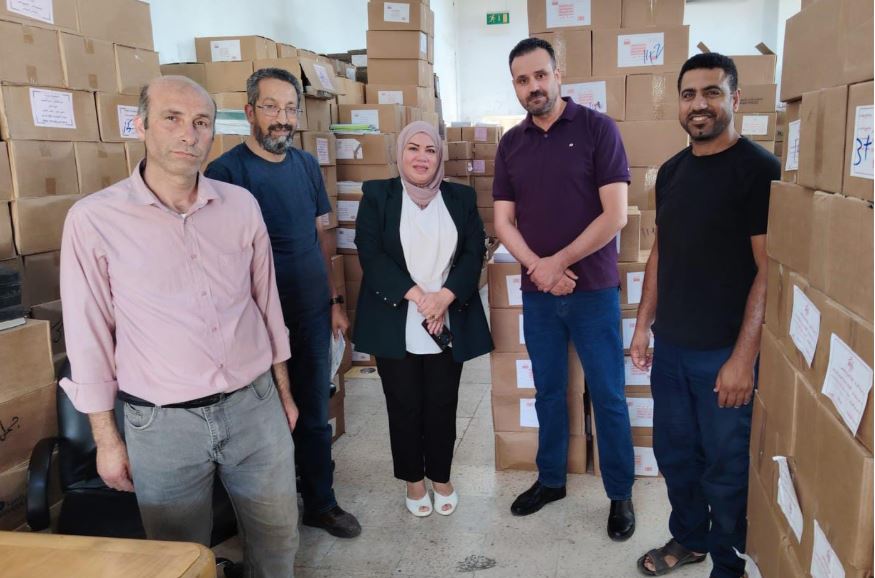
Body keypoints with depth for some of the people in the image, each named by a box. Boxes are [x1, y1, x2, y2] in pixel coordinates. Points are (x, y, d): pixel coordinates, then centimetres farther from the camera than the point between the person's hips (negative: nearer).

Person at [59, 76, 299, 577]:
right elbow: (89, 337, -4)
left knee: (278, 537, 18)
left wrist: (283, 391, 13)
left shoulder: (241, 205, -1)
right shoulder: (94, 219, -10)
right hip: (162, 423, -2)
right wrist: (107, 439, 0)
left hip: (255, 406, 3)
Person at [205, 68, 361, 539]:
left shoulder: (306, 165, 5)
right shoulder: (226, 171, -11)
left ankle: (320, 503, 33)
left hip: (313, 314, 5)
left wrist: (335, 299, 11)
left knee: (315, 414, 15)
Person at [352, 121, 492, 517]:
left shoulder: (461, 197, 8)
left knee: (442, 405, 10)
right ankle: (414, 480, 28)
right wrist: (417, 295, -16)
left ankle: (441, 477, 30)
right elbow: (370, 254, -7)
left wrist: (444, 296, -14)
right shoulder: (377, 195, 1)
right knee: (404, 406, 8)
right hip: (395, 324, -1)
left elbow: (474, 252, 1)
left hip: (449, 324, 2)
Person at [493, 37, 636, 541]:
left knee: (608, 397, 6)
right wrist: (538, 268, -12)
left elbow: (615, 215, -12)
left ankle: (621, 494, 23)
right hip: (537, 293, 4)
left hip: (594, 291, -3)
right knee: (548, 392, 15)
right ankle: (550, 479, 33)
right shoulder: (511, 144, 6)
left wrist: (558, 262, -11)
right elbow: (504, 221, 4)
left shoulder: (597, 129, -6)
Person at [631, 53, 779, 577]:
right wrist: (644, 325, 11)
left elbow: (770, 270, -15)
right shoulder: (671, 170, 8)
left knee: (725, 468, 8)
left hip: (724, 352, -6)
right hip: (670, 346, 6)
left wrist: (743, 357, -19)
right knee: (675, 453, 19)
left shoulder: (759, 169, -12)